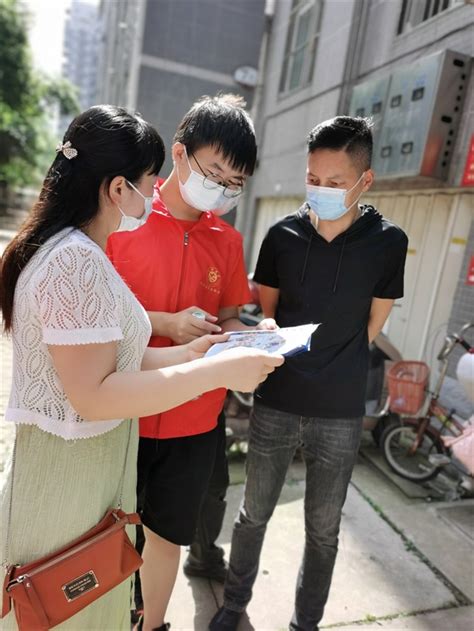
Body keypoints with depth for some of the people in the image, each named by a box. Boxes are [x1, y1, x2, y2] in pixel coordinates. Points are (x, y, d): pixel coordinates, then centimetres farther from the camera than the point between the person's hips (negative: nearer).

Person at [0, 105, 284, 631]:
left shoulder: (79, 252, 9)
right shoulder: (76, 261, -24)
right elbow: (93, 395, -26)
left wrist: (186, 353, 3)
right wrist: (217, 371, -25)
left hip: (96, 460, 9)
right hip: (70, 472, -9)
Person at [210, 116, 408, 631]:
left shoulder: (387, 243, -6)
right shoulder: (282, 234, -3)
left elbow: (371, 327, 2)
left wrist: (332, 369, 4)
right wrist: (278, 352, -6)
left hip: (340, 413, 0)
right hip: (275, 403, 1)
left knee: (323, 530, 16)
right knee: (254, 514, 17)